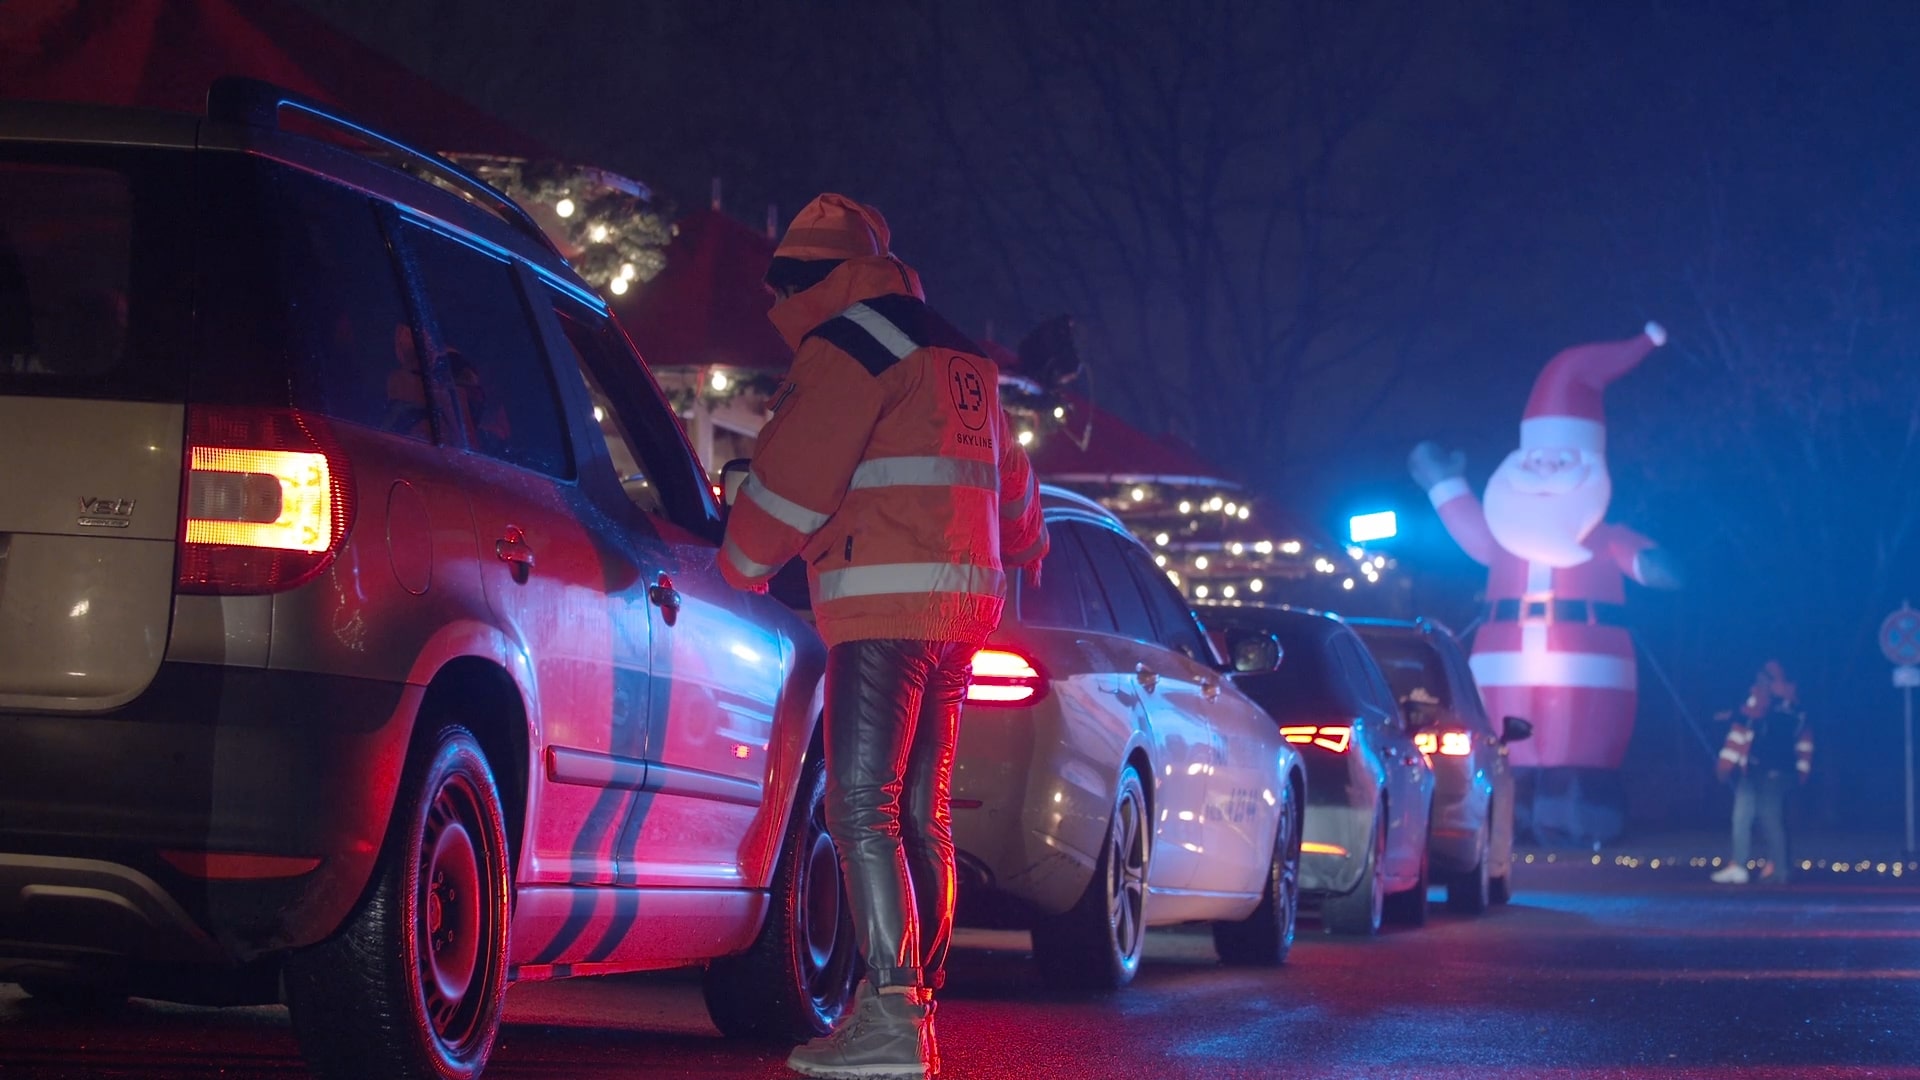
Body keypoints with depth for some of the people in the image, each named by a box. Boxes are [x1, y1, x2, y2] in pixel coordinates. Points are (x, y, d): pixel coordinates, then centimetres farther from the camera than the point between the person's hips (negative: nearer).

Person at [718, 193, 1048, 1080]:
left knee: (862, 812, -12)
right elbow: (1011, 482, 34)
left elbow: (790, 477, -9)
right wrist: (1022, 547, 53)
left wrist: (742, 563, 8)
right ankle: (916, 1007, 13)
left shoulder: (846, 346, -7)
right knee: (920, 815, 12)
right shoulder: (955, 356, 22)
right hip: (961, 608, 9)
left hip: (885, 607, -9)